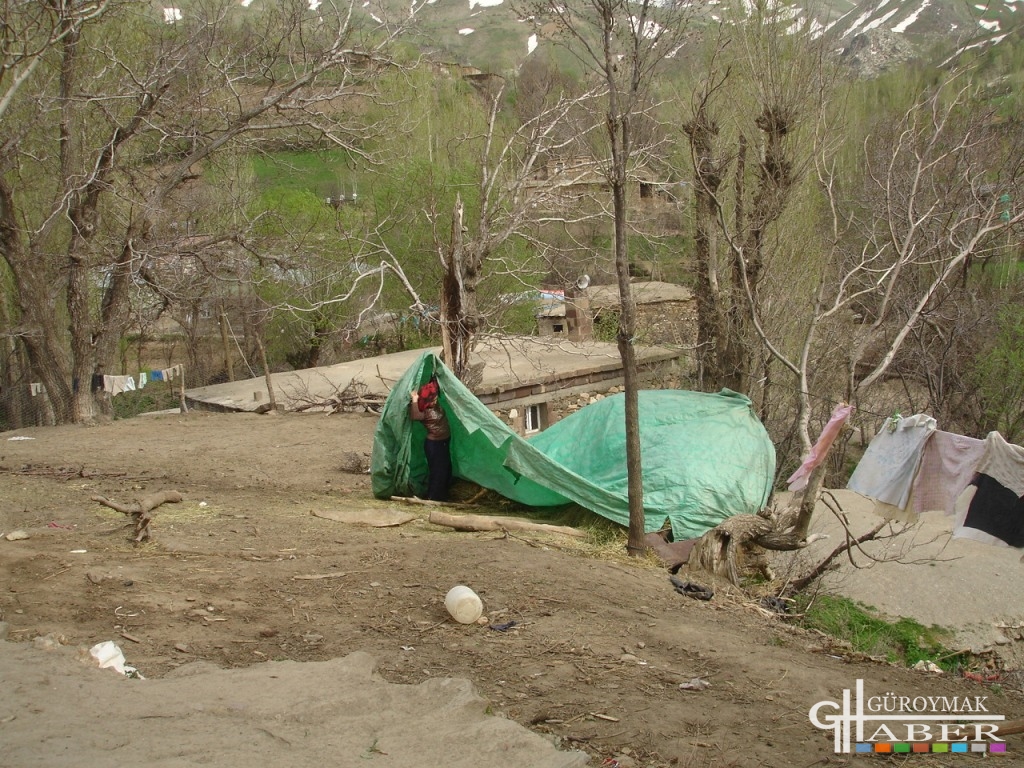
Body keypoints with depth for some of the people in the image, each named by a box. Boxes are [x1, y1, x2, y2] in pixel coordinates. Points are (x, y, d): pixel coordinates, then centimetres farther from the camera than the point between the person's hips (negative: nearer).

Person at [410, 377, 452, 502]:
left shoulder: (437, 405, 1)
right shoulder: (424, 412, -21)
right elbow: (413, 415, -44)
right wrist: (414, 400, -42)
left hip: (444, 441, 9)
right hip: (434, 444, -9)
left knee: (446, 469, 18)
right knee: (437, 471, -1)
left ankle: (442, 496, 32)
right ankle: (434, 498, 12)